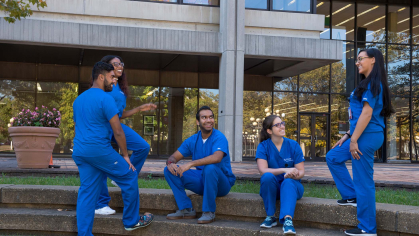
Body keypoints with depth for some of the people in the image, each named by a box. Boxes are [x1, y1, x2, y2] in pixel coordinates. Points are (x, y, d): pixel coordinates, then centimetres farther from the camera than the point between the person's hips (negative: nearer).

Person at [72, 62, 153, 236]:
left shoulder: (78, 99, 17)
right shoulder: (105, 98, -10)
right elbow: (118, 131, -11)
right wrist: (125, 155, -2)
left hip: (79, 151, 8)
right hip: (99, 149, -8)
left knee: (86, 192, 9)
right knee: (130, 177, 7)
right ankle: (131, 221, 16)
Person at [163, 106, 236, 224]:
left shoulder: (219, 137, -15)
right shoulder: (192, 140, 3)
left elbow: (217, 158, -36)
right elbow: (173, 157, 3)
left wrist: (191, 163, -40)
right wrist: (170, 163, -23)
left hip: (222, 182, -5)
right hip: (201, 180, 6)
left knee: (210, 168, -39)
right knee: (169, 170, -7)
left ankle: (209, 212, -23)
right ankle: (186, 209, -7)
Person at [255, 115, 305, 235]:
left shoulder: (293, 145, -3)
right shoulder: (263, 146, -5)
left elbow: (301, 172, -5)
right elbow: (262, 170, -19)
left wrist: (293, 175, -29)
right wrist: (284, 170, -31)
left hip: (292, 186, 0)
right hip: (271, 187, 0)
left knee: (288, 182, -34)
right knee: (268, 176, -32)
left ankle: (287, 219, -50)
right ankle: (270, 216, -22)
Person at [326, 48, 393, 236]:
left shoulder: (373, 82, -13)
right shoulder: (369, 83, 18)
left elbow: (367, 113, -20)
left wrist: (354, 140, -20)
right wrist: (348, 135, 19)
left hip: (367, 136, -11)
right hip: (362, 135, 11)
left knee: (363, 181, -4)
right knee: (333, 157, 21)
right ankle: (351, 196, 23)